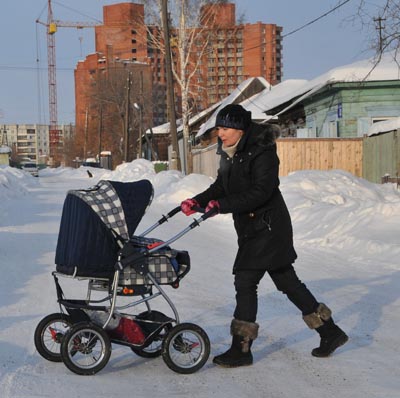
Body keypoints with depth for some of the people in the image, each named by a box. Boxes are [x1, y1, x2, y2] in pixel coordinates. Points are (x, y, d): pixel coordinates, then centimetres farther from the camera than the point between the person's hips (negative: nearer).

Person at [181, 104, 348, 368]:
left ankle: (241, 349, -4)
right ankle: (330, 332, 25)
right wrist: (198, 201, -3)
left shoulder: (262, 153, -17)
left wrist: (222, 205, -29)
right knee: (287, 281, 14)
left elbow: (260, 192, -25)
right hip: (251, 228, 9)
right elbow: (221, 187, 14)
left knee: (245, 280, -11)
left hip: (268, 227, -9)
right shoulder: (230, 155, 10)